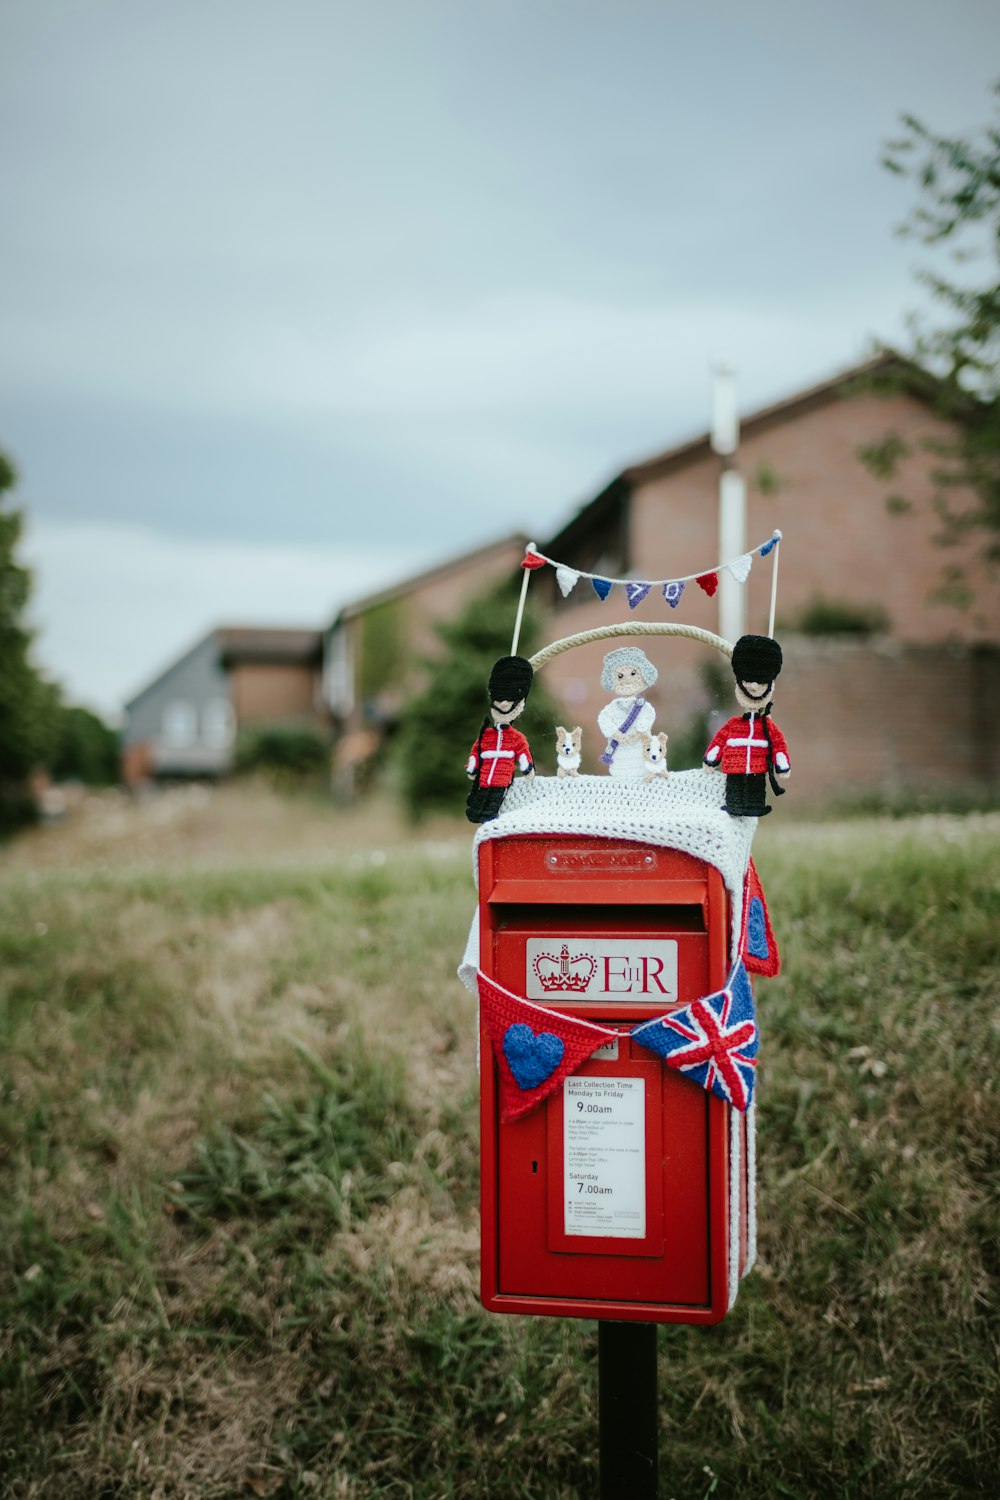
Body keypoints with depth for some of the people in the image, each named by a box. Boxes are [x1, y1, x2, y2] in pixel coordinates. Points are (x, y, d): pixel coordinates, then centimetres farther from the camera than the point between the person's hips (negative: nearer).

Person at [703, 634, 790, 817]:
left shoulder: (768, 726, 0)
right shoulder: (733, 724, 1)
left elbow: (779, 745, 3)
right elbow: (719, 741, 8)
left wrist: (783, 768, 2)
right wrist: (710, 761, 11)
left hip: (757, 772, 0)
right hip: (735, 772, 0)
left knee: (756, 796, 6)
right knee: (735, 797, 5)